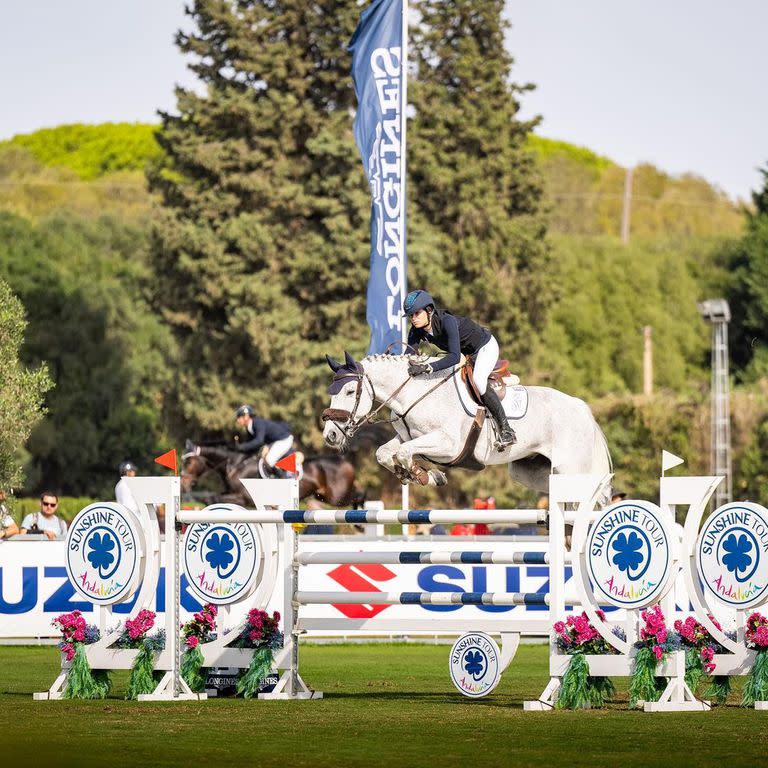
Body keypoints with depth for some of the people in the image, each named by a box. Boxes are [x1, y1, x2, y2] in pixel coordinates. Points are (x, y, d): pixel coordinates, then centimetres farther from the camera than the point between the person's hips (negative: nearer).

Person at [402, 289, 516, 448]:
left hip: (486, 346, -9)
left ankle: (506, 431, -26)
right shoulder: (417, 330, -16)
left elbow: (455, 356, -47)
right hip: (464, 352, 9)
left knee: (478, 380, -31)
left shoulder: (447, 321, -38)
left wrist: (428, 368, -57)